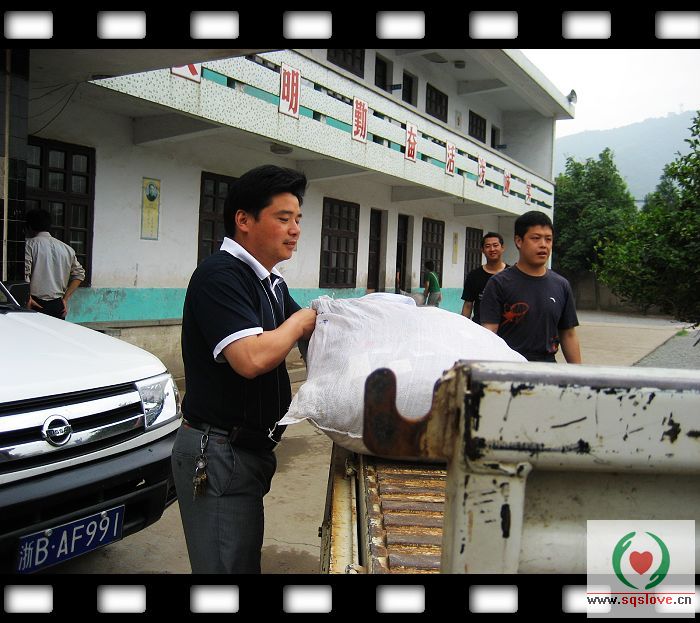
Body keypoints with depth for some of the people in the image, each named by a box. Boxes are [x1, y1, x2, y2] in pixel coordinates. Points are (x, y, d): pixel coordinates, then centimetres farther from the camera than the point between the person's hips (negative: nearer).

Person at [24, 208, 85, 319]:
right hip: (58, 305, 4)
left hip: (37, 304, -4)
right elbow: (79, 274, 14)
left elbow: (24, 273, -14)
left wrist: (28, 298, -6)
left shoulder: (30, 244, -2)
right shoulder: (66, 248, 13)